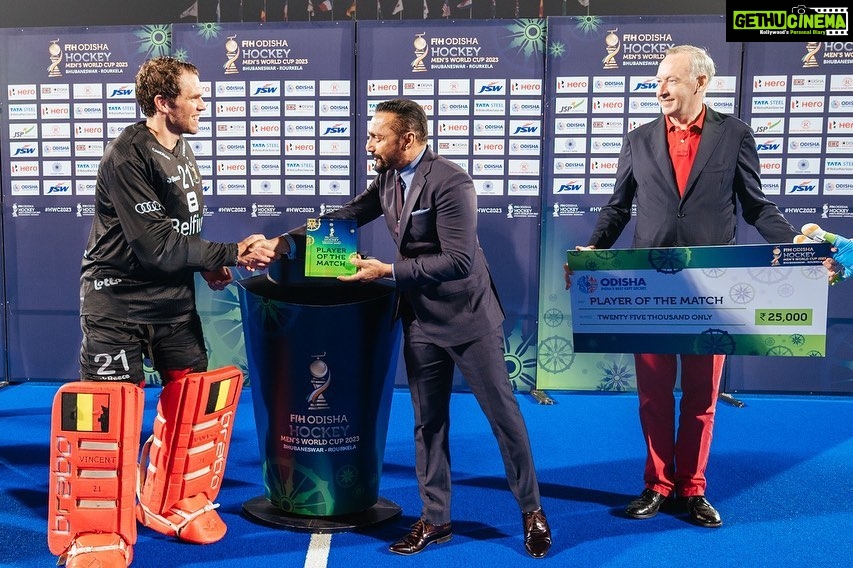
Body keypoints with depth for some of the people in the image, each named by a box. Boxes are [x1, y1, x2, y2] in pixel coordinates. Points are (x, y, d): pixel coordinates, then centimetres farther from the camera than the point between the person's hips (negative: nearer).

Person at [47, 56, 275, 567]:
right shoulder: (126, 156, -19)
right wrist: (232, 254, -21)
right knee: (109, 411, -7)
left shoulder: (182, 150, 7)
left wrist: (207, 264, -2)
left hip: (173, 299, 8)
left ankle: (174, 503, 28)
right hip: (117, 300, -7)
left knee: (193, 396, 8)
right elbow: (156, 245, -24)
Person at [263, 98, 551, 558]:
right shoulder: (386, 180, 2)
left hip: (468, 317, -6)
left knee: (503, 414, 6)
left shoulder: (451, 182, -21)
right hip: (420, 319, 7)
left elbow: (459, 260, -26)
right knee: (428, 421, 13)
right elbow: (341, 220, 6)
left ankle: (531, 511, 25)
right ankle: (435, 519, 27)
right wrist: (287, 242, -8)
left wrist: (386, 271, -26)